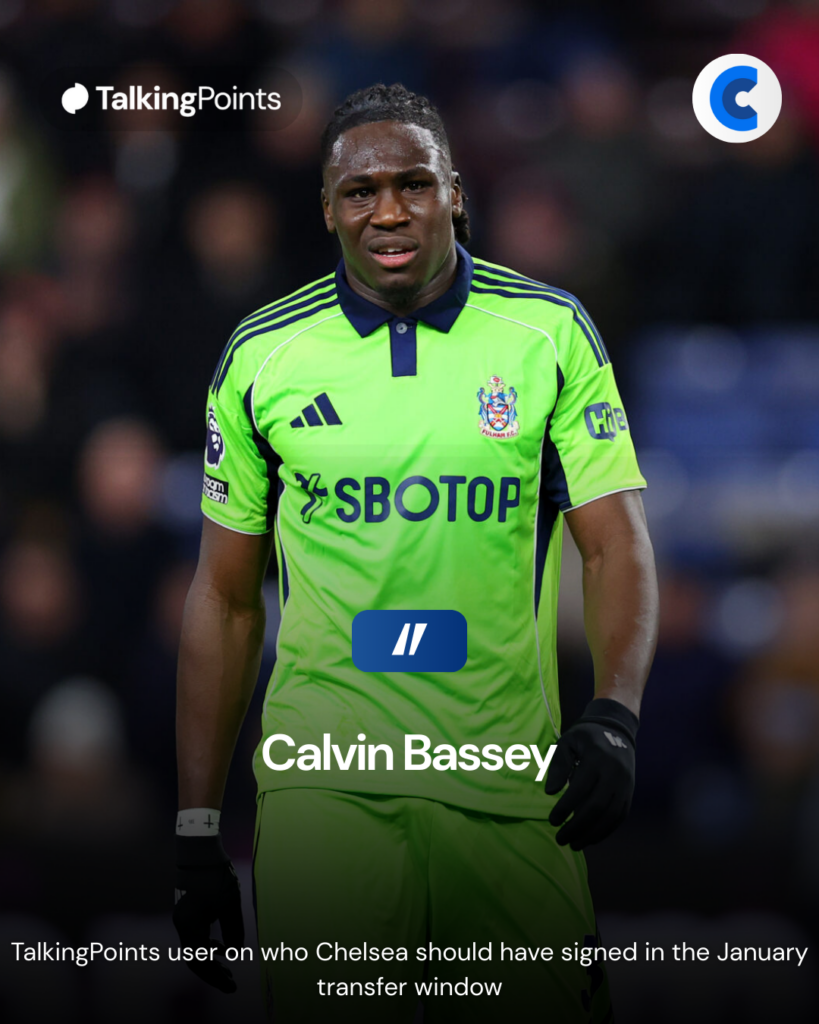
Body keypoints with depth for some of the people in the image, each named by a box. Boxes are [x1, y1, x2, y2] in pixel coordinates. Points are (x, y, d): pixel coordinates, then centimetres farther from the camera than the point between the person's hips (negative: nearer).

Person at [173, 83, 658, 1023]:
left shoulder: (551, 332, 2)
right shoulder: (262, 355, 4)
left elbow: (617, 542, -1)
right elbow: (226, 598, 9)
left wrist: (614, 717, -19)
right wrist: (196, 827, 7)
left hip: (509, 776, 0)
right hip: (323, 771, 0)